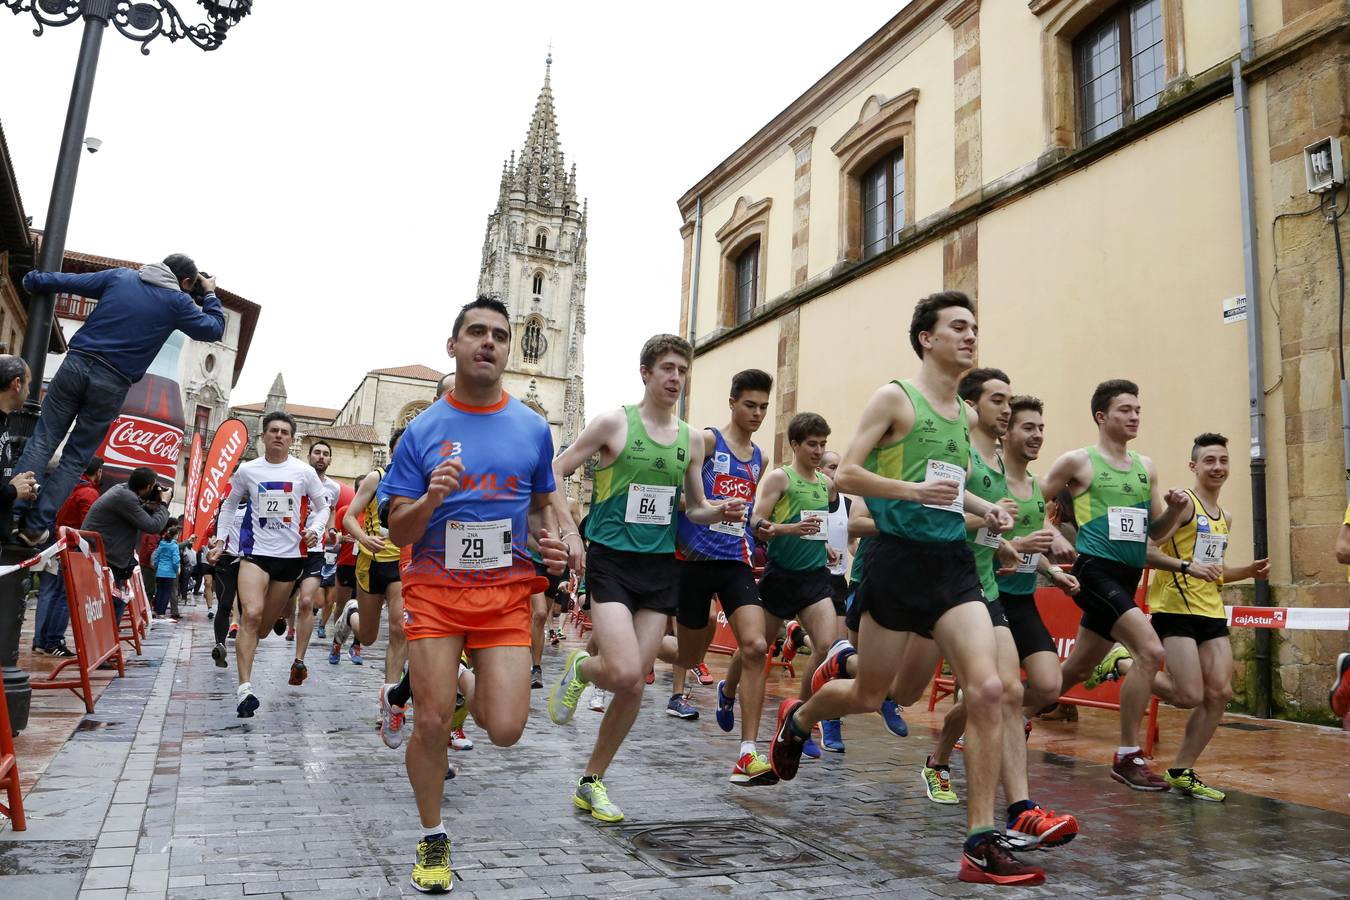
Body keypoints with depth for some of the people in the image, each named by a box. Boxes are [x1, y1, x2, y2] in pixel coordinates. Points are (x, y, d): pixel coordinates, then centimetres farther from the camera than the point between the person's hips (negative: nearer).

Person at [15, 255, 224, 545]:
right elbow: (214, 329, 14)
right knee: (76, 459, 7)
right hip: (112, 383, -2)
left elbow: (66, 281, 17)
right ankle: (36, 526, 5)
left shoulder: (120, 276, 12)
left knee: (42, 441, 8)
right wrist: (209, 295, 26)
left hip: (77, 363, 2)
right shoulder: (177, 301, 3)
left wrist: (33, 281, 34)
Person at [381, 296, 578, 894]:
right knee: (431, 724, -2)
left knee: (505, 730, -6)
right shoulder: (423, 431, -1)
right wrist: (431, 498, -21)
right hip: (434, 586, -1)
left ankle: (472, 691, 31)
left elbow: (544, 502, 18)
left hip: (507, 591, 1)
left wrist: (563, 539, -4)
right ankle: (433, 840, 24)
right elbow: (398, 532, 0)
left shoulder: (532, 428, 4)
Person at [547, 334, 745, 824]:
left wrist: (721, 512, -2)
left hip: (660, 566, 5)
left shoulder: (690, 440, 9)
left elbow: (694, 508, 20)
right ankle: (580, 668, 15)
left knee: (635, 686, 4)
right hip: (611, 560, -5)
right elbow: (554, 473, -3)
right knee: (624, 671, -21)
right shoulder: (614, 423, -5)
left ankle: (592, 782, 22)